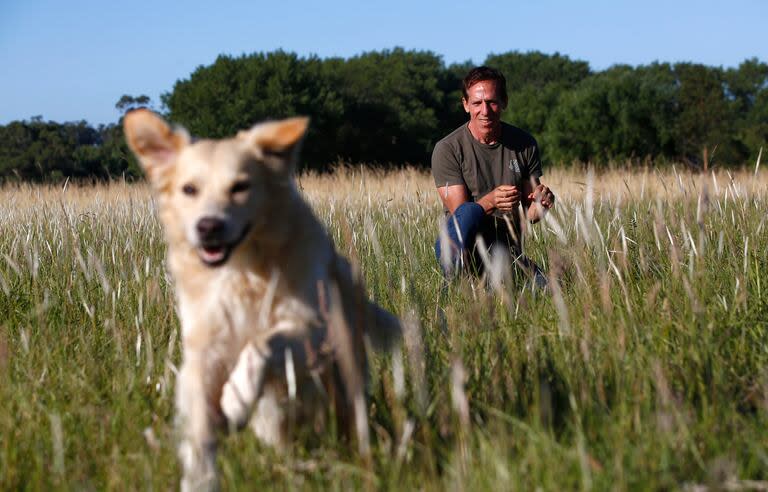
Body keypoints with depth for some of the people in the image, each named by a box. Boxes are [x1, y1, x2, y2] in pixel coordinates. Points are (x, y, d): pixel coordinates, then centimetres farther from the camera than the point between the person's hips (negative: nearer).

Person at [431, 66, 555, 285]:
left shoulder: (525, 145, 5)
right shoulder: (447, 149, -7)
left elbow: (528, 214, 8)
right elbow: (460, 213, -13)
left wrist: (542, 203, -16)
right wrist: (491, 201, -34)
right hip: (460, 249, -3)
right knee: (470, 212, -36)